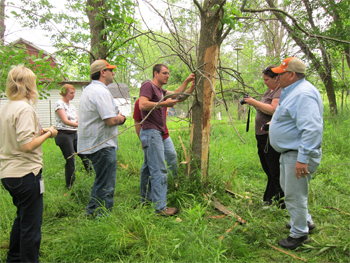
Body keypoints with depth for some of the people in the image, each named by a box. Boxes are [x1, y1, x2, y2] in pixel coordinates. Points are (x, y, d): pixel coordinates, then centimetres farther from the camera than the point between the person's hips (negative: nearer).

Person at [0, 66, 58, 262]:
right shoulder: (24, 109, -18)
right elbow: (27, 145, -24)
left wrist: (38, 132, 12)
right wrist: (48, 134, -10)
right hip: (26, 173, -10)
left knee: (22, 218, 25)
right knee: (31, 225, 3)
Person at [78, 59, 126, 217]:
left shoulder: (88, 90, 16)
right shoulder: (101, 92, -18)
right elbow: (110, 120, -25)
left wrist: (116, 117, 11)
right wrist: (121, 118, -4)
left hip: (91, 143, 11)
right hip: (102, 145, -11)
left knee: (101, 180, 23)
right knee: (106, 185, 0)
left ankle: (91, 211, 33)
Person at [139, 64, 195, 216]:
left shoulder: (160, 91, 23)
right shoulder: (148, 86, -7)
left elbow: (176, 94, 15)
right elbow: (143, 105, -20)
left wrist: (187, 82, 8)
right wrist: (164, 103, -19)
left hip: (156, 133, 11)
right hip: (151, 132, -11)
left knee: (148, 168, 15)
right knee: (159, 170, -12)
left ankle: (145, 201, 26)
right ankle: (160, 207, -9)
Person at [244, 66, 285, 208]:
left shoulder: (281, 91, -11)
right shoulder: (270, 91, 20)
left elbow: (273, 110, -24)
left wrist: (255, 102, -15)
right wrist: (253, 103, 6)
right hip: (262, 136, 10)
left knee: (275, 172, -4)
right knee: (269, 171, 17)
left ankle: (281, 203, 6)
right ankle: (269, 199, 29)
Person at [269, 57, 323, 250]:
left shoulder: (303, 94, -24)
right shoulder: (292, 91, 12)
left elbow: (312, 129, -31)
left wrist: (303, 158, -32)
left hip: (298, 155, -11)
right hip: (289, 152, 11)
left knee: (294, 195, 1)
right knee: (288, 188, 24)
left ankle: (299, 233, 18)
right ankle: (304, 220, 42)